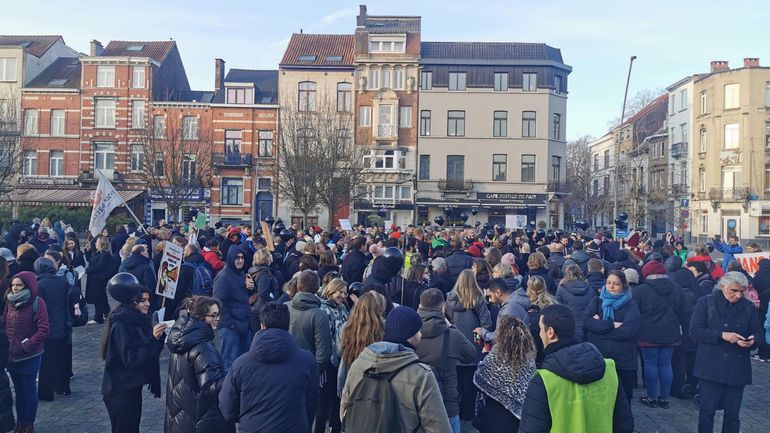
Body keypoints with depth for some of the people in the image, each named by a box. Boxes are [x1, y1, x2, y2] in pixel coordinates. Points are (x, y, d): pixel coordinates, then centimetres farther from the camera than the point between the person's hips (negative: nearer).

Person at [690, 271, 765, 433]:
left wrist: (752, 341, -16)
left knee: (732, 414, 10)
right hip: (710, 367, -3)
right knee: (707, 410, 0)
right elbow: (694, 331, -10)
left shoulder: (748, 306, 6)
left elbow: (759, 335, 7)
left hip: (737, 369, 3)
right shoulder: (705, 302, -3)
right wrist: (722, 335, -21)